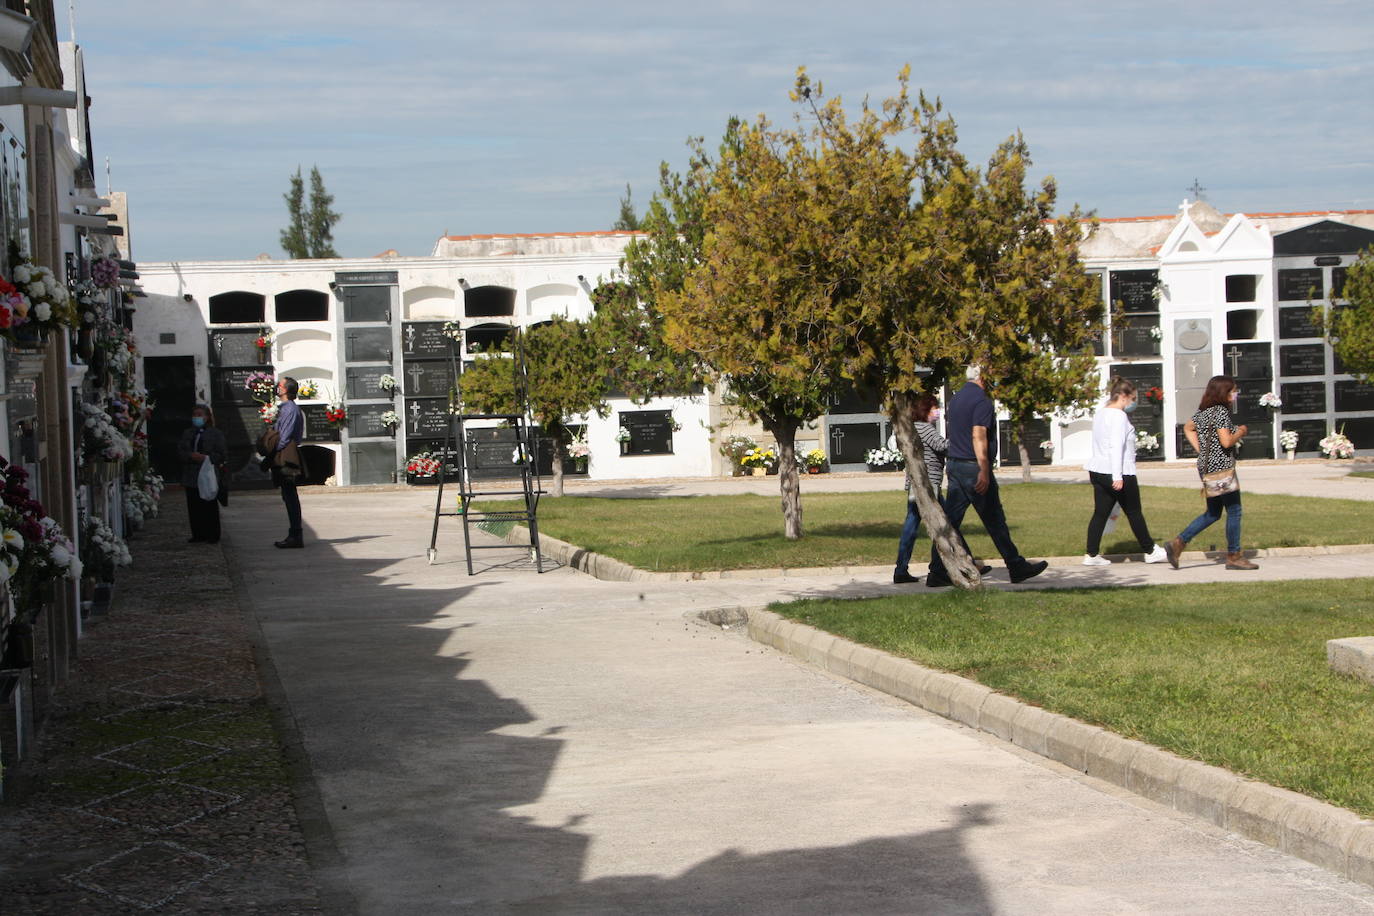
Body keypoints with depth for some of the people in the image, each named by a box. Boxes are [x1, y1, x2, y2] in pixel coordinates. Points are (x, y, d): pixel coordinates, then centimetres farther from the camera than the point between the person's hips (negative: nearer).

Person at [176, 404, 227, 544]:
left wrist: (206, 458, -16)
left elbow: (223, 455, -3)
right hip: (191, 477, 4)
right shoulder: (187, 433, 14)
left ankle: (212, 535, 5)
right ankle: (198, 534, 12)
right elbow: (180, 451, 7)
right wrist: (191, 456, -13)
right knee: (194, 508, 4)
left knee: (210, 507, -1)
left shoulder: (215, 434, 1)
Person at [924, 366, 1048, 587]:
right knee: (995, 521, 2)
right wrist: (984, 471, -25)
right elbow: (978, 436, -22)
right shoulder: (982, 400, -13)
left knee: (949, 521, 4)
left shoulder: (955, 399, 15)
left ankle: (937, 573, 0)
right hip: (973, 467, -8)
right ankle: (1016, 567, 11)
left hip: (954, 465, 8)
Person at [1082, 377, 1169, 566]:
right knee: (1134, 512, 5)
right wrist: (1118, 476, -24)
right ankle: (1150, 551, 17)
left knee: (1100, 513, 6)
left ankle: (1091, 555, 2)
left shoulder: (1101, 414, 14)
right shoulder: (1119, 416, -14)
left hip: (1097, 471, 8)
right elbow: (1116, 446, -21)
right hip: (1117, 472, -8)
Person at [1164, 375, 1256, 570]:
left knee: (1212, 513, 16)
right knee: (1234, 511, 2)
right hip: (1222, 467, -9)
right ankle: (1233, 556, 8)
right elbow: (1226, 441, -23)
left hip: (1206, 466, 9)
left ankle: (1178, 543, 8)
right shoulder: (1221, 412, -16)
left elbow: (1188, 428, 24)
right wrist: (1241, 431, -5)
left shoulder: (1203, 411, 10)